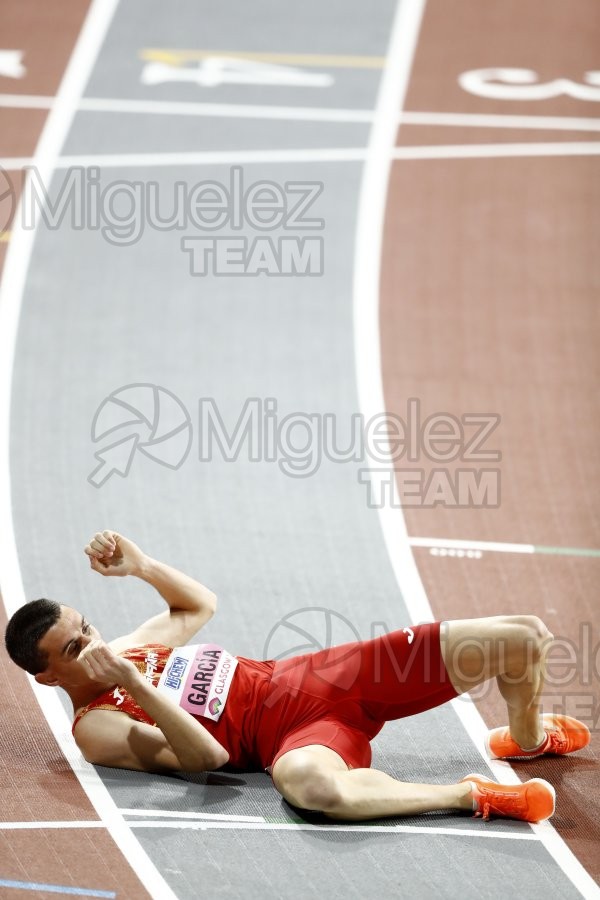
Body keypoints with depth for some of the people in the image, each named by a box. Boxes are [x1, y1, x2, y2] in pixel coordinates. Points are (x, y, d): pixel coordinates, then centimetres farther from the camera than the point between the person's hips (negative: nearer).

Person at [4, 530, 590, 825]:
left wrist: (139, 565, 13)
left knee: (524, 638, -2)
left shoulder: (121, 652, 15)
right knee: (311, 785, -52)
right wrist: (133, 686, -31)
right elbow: (207, 756, -21)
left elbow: (200, 604, 31)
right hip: (288, 729, -8)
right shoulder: (96, 729, -8)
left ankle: (526, 738, 32)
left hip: (313, 675, 8)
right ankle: (473, 795, -30)